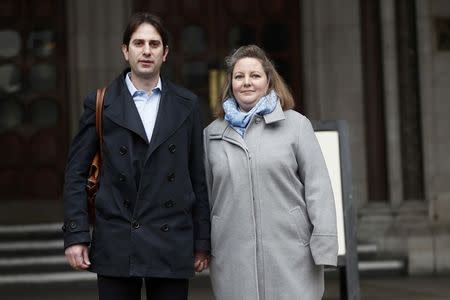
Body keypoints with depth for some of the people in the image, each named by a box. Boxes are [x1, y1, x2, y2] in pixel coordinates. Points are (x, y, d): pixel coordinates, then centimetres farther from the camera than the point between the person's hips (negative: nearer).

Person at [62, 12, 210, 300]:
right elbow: (76, 173, 4)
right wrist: (75, 235, -4)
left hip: (172, 245, 1)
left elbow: (198, 176, 9)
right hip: (116, 245, -1)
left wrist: (202, 241, 7)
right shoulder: (100, 104, 4)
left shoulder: (186, 104, 8)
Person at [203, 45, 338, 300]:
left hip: (291, 257, -2)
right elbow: (205, 194, 15)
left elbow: (317, 186, 1)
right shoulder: (213, 133, 13)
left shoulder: (296, 124, 5)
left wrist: (324, 245, -6)